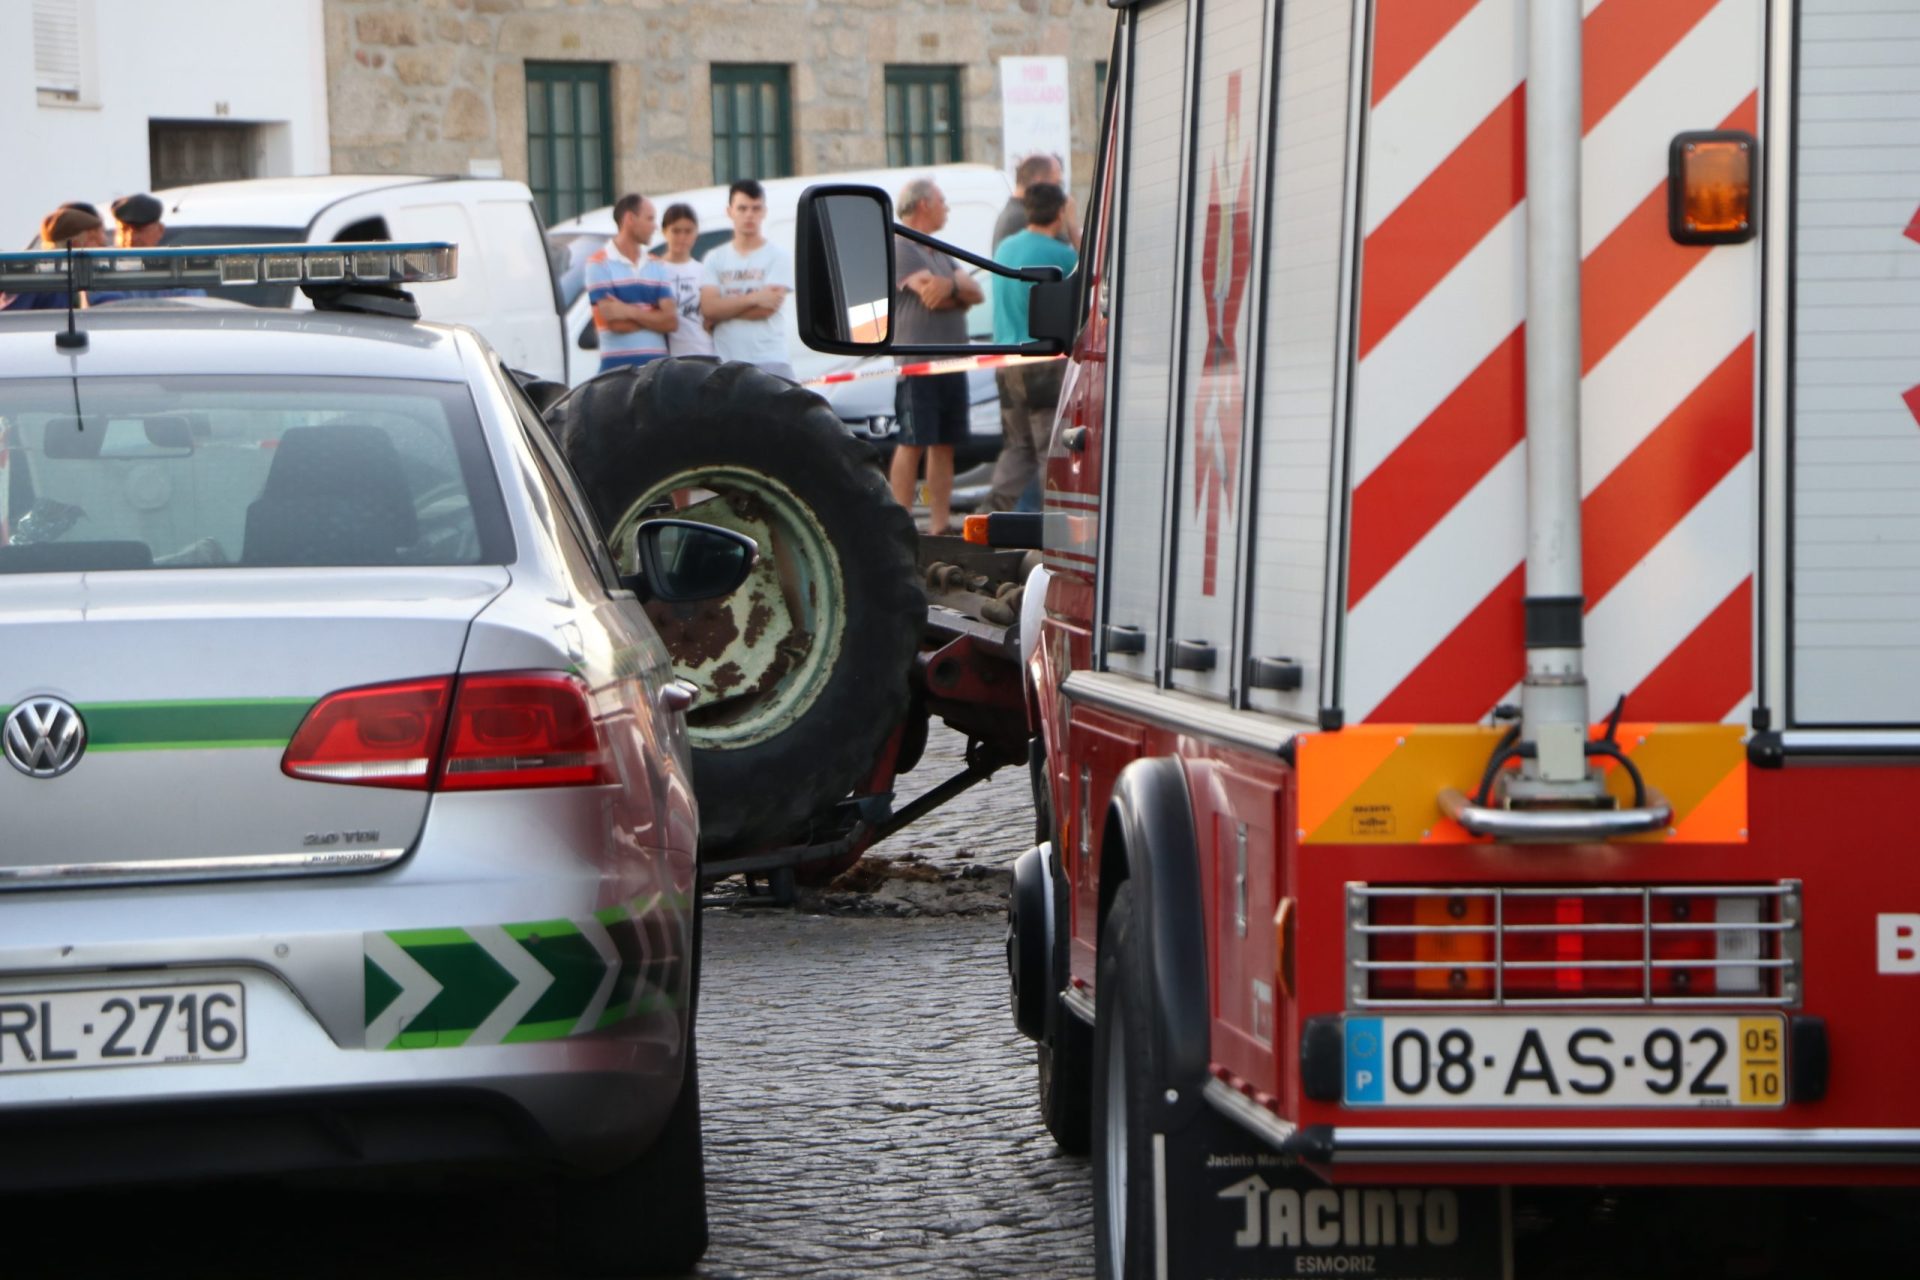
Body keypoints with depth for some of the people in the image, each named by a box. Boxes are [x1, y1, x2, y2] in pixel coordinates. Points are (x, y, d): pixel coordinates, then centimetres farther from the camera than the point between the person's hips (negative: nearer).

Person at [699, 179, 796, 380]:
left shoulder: (777, 256, 3)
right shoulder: (714, 259, 12)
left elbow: (766, 309, -9)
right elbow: (709, 308, -3)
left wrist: (724, 310, -4)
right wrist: (754, 298, -11)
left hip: (769, 361, -3)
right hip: (725, 362, 3)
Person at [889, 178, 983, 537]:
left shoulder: (939, 253, 21)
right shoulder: (900, 247, -7)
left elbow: (976, 293, 10)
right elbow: (931, 297, -17)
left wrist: (951, 285, -11)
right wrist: (961, 291, 2)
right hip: (918, 362, -8)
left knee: (944, 446, 8)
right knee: (912, 444, -9)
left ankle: (940, 524, 10)